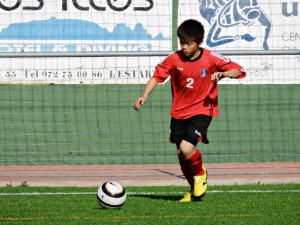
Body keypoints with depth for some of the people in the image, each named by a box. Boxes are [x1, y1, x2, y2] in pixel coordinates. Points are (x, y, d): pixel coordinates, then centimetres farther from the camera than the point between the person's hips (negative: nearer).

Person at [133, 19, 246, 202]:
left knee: (186, 148, -23)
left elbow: (239, 71, -7)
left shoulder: (210, 58, -11)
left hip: (202, 111, -4)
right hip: (179, 112, 4)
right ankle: (194, 189, 29)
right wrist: (144, 96, -12)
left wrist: (223, 73, -28)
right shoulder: (175, 59, -6)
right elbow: (157, 76, 1)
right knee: (181, 154, 5)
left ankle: (200, 174, 10)